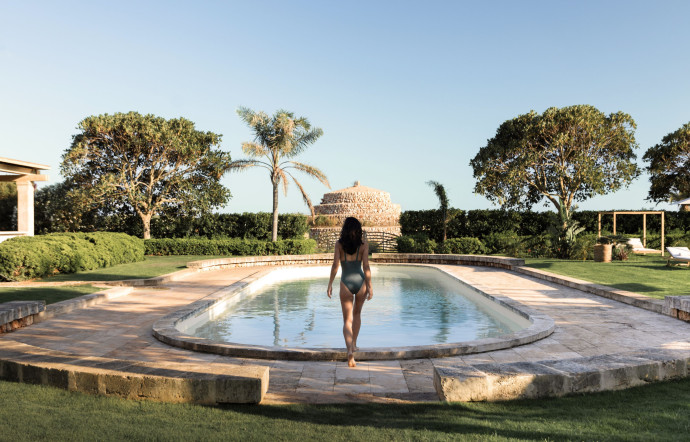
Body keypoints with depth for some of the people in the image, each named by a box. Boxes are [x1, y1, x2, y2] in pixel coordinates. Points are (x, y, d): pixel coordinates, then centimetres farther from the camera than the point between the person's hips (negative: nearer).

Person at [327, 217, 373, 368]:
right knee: (357, 314, 26)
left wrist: (330, 284, 0)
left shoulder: (339, 244, -2)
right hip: (360, 282, 1)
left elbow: (335, 265, -7)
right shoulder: (364, 245, -1)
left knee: (347, 320, 4)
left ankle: (350, 349, -15)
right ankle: (354, 344, 33)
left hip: (346, 283, -1)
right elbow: (366, 266, -6)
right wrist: (370, 287, -2)